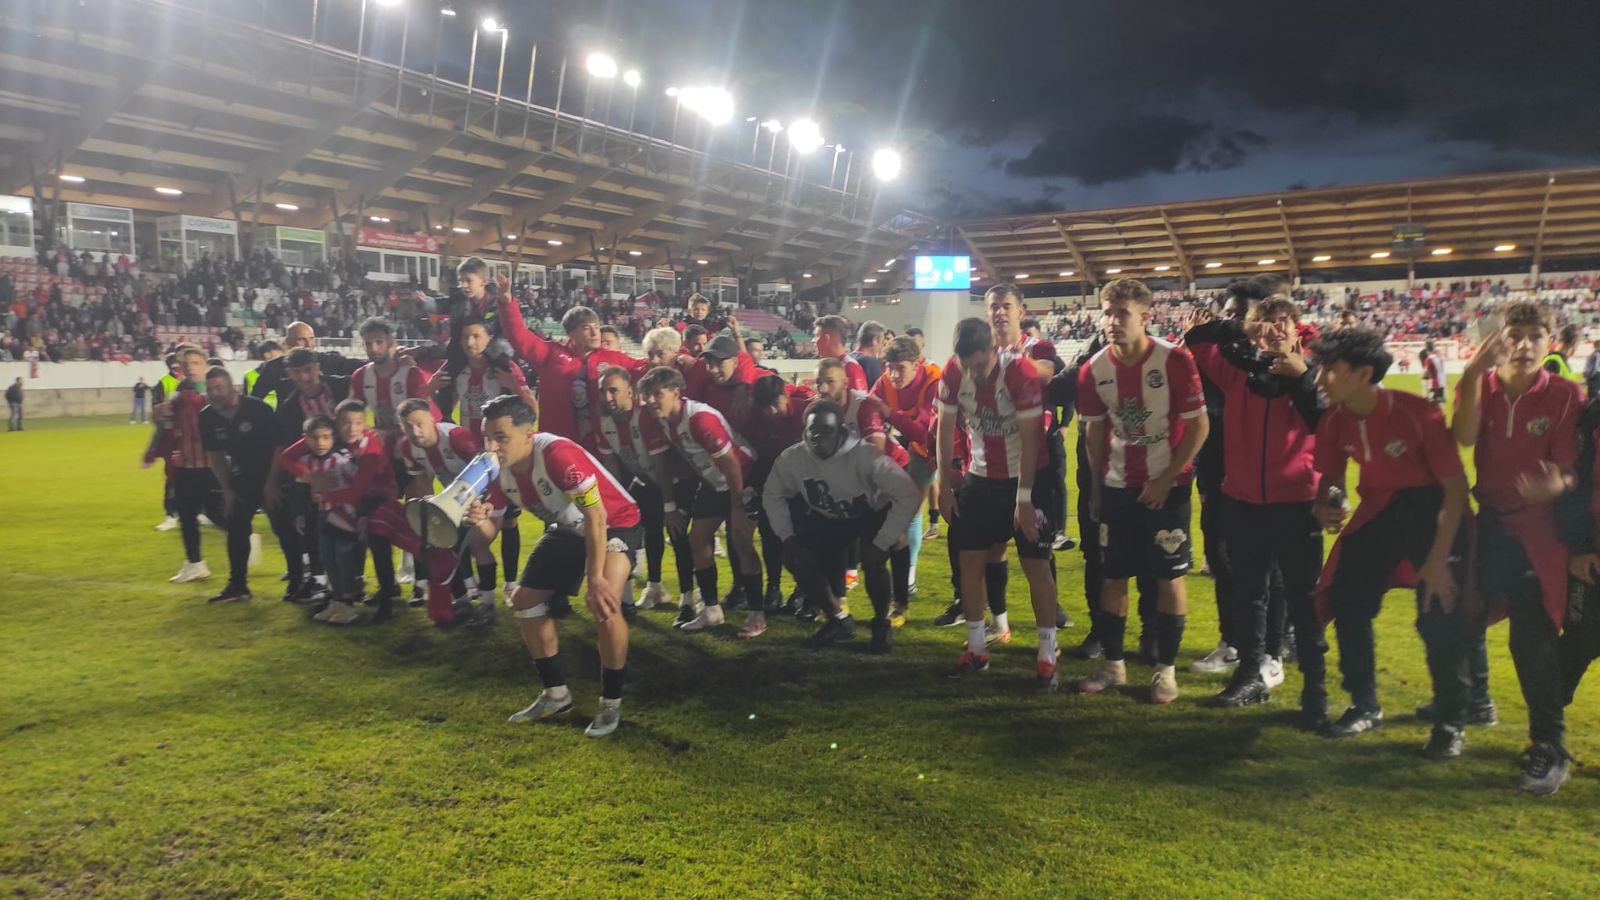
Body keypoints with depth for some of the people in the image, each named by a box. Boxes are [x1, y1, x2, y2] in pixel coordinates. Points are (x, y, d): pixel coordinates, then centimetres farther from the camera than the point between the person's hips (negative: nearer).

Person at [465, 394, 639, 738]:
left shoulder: (557, 453, -35)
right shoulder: (500, 468, -11)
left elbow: (596, 517, -34)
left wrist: (595, 579, -34)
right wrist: (479, 517, -25)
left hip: (615, 523, -8)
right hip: (568, 530, 8)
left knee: (603, 603, -29)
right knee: (524, 600, 6)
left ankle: (611, 702, -8)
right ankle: (556, 693, 23)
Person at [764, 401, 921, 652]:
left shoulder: (864, 455, -36)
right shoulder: (791, 458, -23)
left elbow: (909, 494, -36)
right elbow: (772, 496, -2)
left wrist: (881, 543, -34)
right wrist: (787, 537, -12)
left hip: (871, 514, -4)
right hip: (827, 518, 4)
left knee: (872, 561, -29)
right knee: (797, 559, -13)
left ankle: (881, 623, 2)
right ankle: (838, 620, 10)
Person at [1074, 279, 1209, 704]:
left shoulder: (1175, 361, -15)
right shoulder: (1093, 369, -4)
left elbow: (1199, 425, -11)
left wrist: (1166, 479, -14)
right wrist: (1095, 487, 9)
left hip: (1167, 486, -3)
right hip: (1117, 488, 4)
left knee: (1169, 576, 4)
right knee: (1112, 577, 9)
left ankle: (1166, 669, 17)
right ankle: (1113, 663, 23)